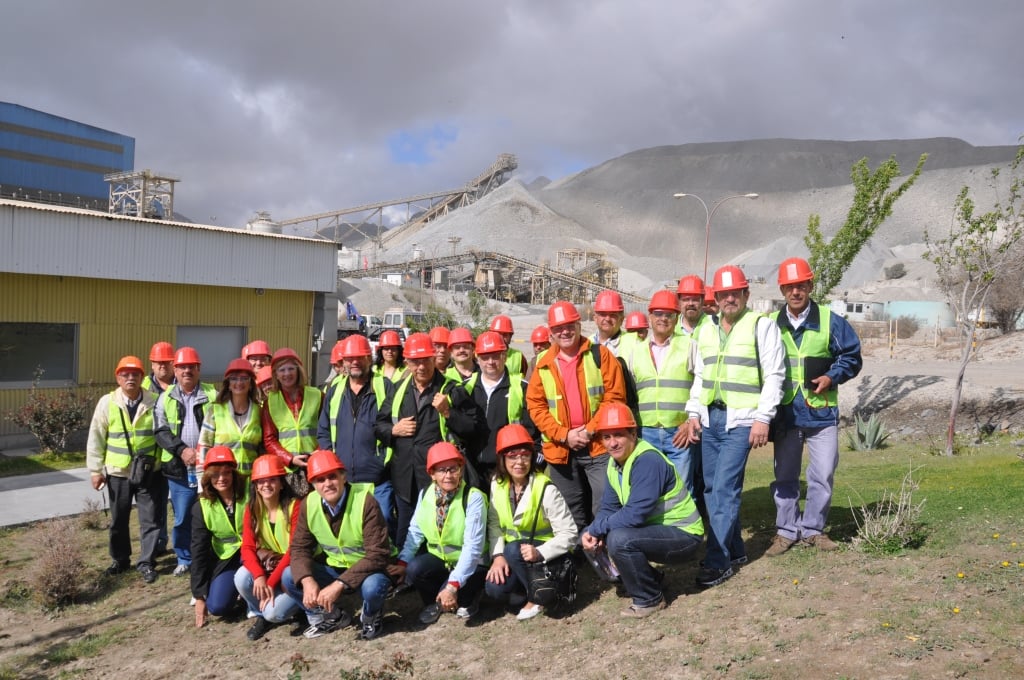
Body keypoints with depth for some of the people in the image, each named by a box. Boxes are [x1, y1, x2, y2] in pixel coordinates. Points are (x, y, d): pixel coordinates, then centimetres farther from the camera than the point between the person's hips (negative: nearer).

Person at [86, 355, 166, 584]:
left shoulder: (154, 402, -5)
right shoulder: (107, 403, -4)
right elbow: (96, 438, -1)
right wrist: (95, 470, -2)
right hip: (117, 472, 1)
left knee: (150, 519, 1)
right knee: (118, 520, 15)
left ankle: (146, 563, 12)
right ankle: (120, 560, 32)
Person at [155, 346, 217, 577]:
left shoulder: (212, 395, 3)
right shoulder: (166, 398, 9)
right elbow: (161, 431, 2)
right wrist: (181, 450, -13)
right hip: (179, 469, 2)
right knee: (181, 518, 9)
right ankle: (184, 560, 25)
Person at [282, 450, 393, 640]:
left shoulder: (365, 501, -25)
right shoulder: (308, 504, -10)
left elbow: (378, 554, -28)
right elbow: (300, 547, -5)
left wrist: (339, 584, -34)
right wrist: (307, 580, -26)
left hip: (365, 570, -5)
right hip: (331, 569, 5)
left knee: (374, 586, -36)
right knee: (289, 577, -16)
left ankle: (371, 616, 2)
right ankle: (333, 616, 9)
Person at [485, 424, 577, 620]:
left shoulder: (546, 489, -21)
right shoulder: (497, 484, -4)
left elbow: (569, 534, -21)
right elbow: (494, 523, -1)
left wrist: (539, 553, -35)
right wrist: (498, 555, -18)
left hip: (549, 556, -4)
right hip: (515, 555, 5)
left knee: (513, 550, -32)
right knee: (494, 588, -22)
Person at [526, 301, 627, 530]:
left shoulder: (600, 355, -1)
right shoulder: (544, 365, 7)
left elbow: (615, 397, -5)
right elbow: (535, 406, 4)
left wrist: (591, 429, -12)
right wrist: (564, 434, -7)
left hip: (599, 446, -3)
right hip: (561, 449, 3)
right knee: (571, 514, 14)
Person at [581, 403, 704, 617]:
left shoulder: (647, 461, -25)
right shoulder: (615, 462, 2)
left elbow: (635, 514, -32)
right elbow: (608, 508, 5)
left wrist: (596, 528, -20)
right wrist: (591, 532, -15)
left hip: (683, 535, -9)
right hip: (655, 529, 9)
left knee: (619, 539, -31)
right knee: (589, 538, 3)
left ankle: (650, 598, -7)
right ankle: (648, 579, 13)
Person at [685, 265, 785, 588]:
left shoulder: (762, 325, -4)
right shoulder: (705, 331, 14)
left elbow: (774, 375, -7)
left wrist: (763, 418, -13)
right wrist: (693, 413, 11)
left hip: (740, 421, -6)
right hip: (710, 419, 6)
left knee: (724, 489, -10)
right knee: (713, 488, 9)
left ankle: (718, 561, -3)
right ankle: (734, 549, 23)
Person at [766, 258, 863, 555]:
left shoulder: (830, 321, -2)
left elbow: (851, 357, 4)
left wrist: (832, 377, -12)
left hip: (821, 411, -1)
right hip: (785, 413, 1)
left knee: (823, 474, 5)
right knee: (785, 475, 8)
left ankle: (813, 528, 21)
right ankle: (786, 530, 20)